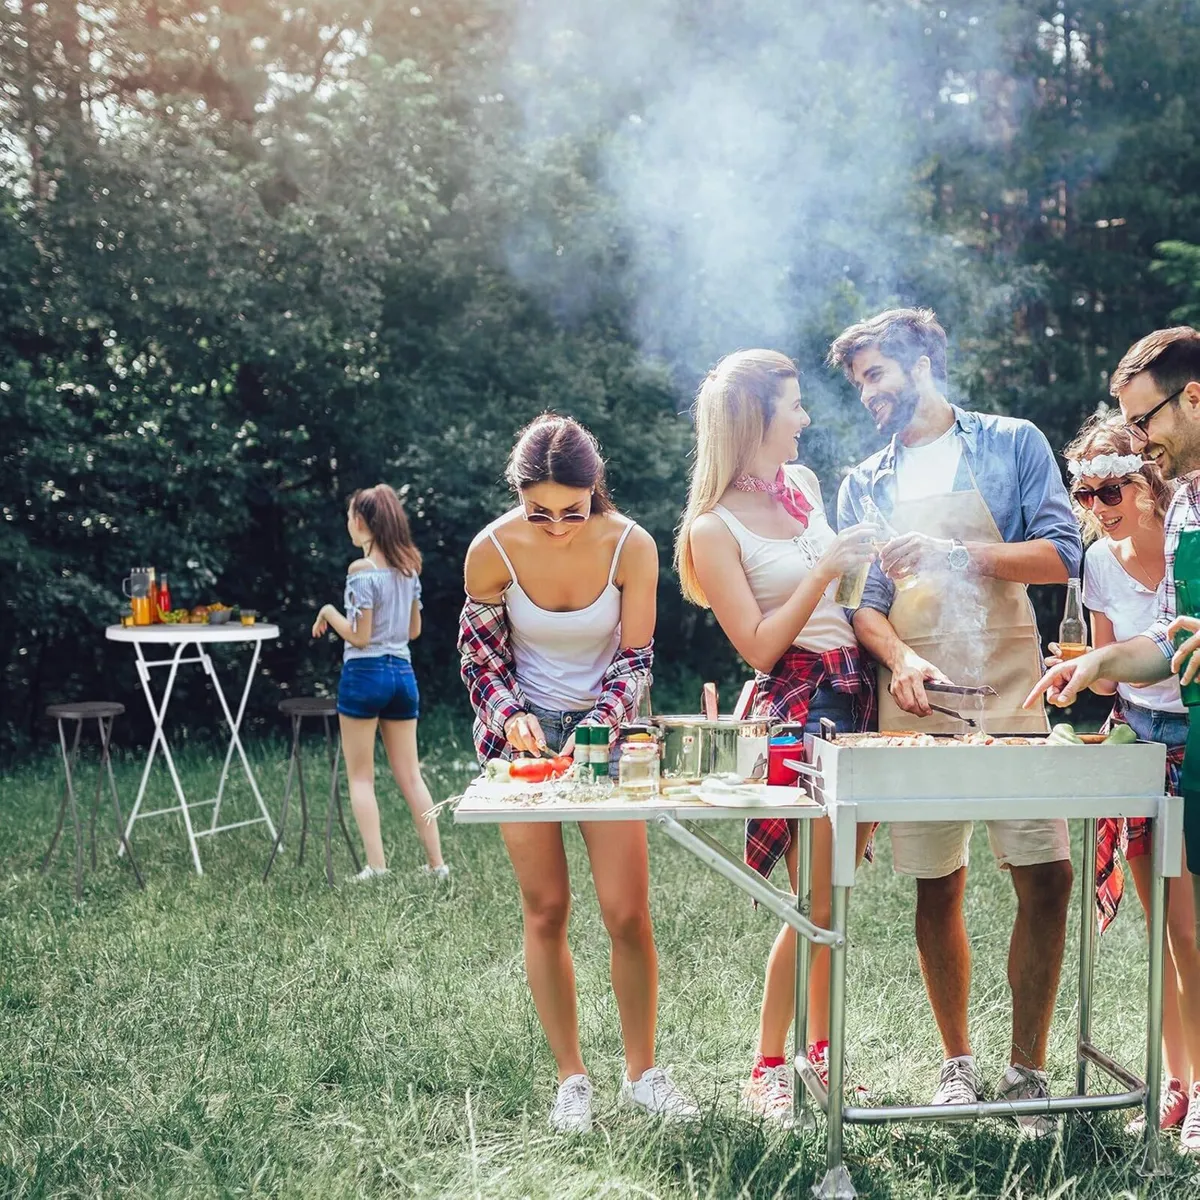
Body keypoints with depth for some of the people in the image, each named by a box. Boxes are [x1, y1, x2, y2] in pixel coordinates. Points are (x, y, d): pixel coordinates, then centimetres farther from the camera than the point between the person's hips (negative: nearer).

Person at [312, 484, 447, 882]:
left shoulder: (362, 570, -13)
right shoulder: (409, 566, 8)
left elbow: (359, 636, -14)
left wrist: (328, 612, 0)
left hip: (364, 673, -6)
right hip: (402, 673, 6)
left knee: (361, 777, 4)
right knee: (410, 775, 11)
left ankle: (376, 866, -2)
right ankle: (437, 864, 11)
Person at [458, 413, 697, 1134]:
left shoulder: (631, 547, -16)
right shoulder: (493, 551, -16)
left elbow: (636, 661, -7)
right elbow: (481, 654, -1)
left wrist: (597, 726, -22)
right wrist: (510, 716, -17)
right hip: (524, 733, 0)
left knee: (628, 913, -4)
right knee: (546, 908, 1)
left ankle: (643, 1073, 15)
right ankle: (571, 1077, 15)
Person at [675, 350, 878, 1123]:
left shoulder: (804, 483, 12)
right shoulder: (716, 529, -10)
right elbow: (759, 646, -14)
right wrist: (825, 571, -17)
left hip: (856, 693, 7)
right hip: (797, 707, -7)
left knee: (835, 894, 12)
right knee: (815, 906, -4)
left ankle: (824, 1048, 25)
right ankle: (767, 1070, 10)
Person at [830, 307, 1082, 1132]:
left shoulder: (1012, 444, 5)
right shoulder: (864, 485, 13)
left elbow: (1062, 554, -3)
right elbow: (860, 601, 6)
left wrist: (951, 552, -14)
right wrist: (900, 659, -14)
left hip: (1010, 698, -2)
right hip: (915, 706, 2)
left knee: (1047, 878, -6)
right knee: (938, 889, 5)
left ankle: (1027, 1072, 6)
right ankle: (958, 1065, 18)